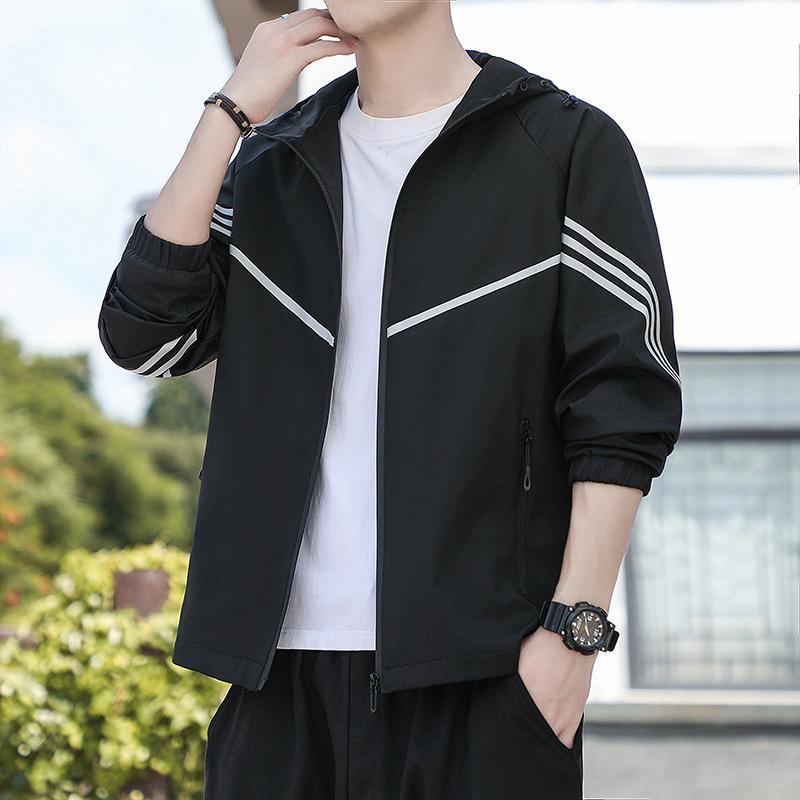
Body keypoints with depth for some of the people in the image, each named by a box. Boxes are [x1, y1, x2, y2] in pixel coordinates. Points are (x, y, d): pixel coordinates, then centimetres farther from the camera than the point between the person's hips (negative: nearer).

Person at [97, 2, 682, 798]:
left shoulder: (566, 145, 3)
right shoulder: (271, 163, 16)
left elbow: (622, 407, -2)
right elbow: (141, 334, 2)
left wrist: (574, 629, -11)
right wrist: (231, 110, -2)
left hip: (481, 661, -4)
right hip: (285, 655, 4)